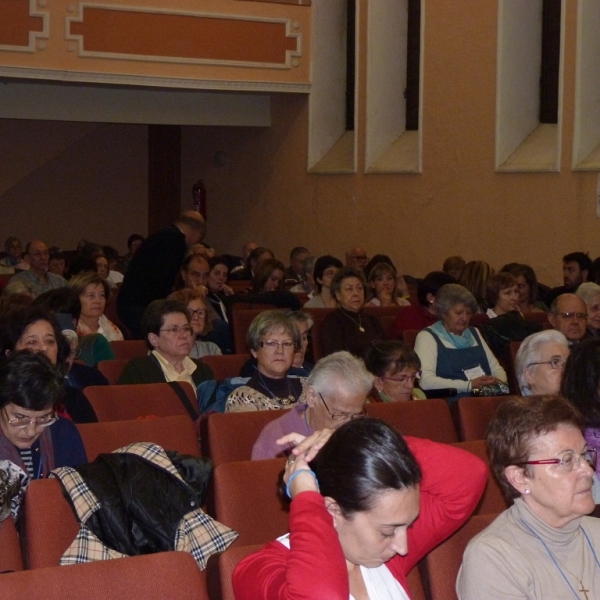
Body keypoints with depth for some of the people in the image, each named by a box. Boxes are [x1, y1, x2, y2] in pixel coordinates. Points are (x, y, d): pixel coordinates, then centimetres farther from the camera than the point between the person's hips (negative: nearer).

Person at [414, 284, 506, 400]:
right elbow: (426, 381, -13)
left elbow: (496, 369, 23)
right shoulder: (427, 337, 2)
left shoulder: (474, 334, 24)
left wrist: (498, 381, -3)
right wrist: (469, 385, -19)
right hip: (453, 402, -5)